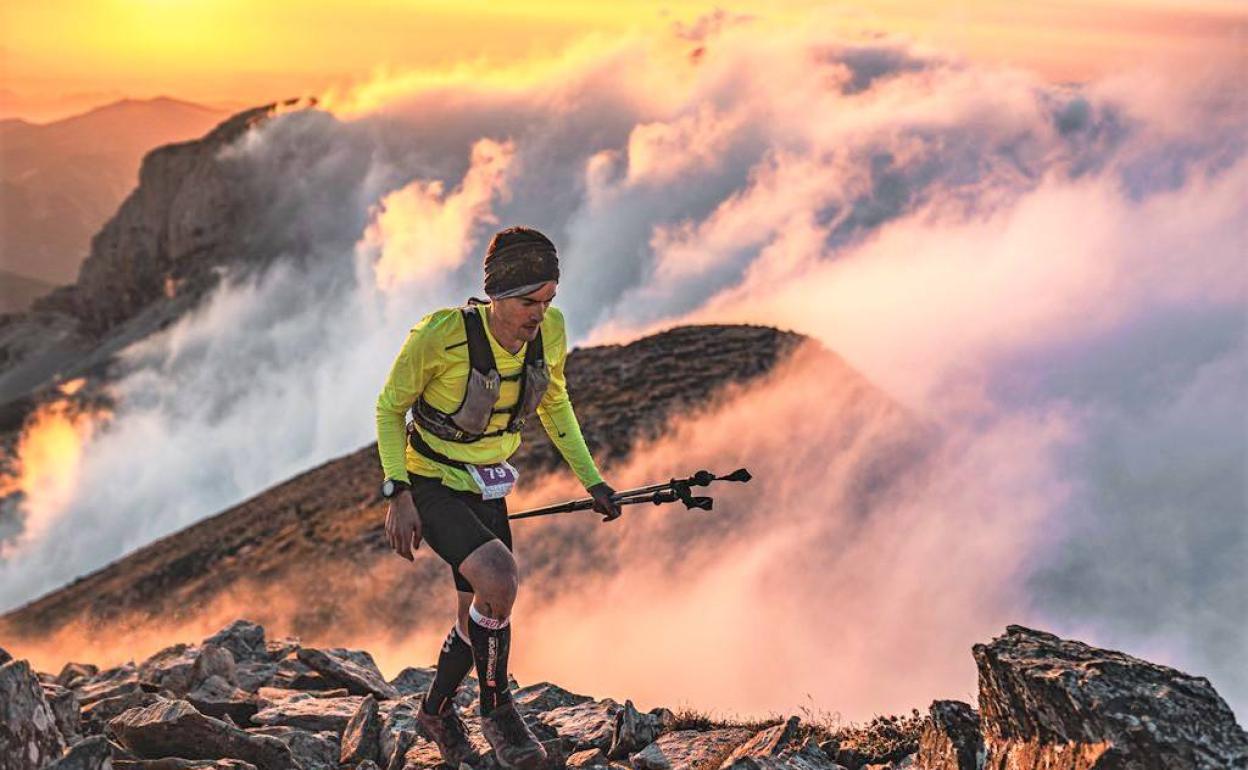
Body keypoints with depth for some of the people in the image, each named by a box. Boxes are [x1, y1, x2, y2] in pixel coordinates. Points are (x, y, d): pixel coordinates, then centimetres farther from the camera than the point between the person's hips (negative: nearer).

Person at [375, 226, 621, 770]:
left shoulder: (550, 330, -13)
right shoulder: (441, 335, -28)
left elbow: (554, 402, 7)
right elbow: (390, 408, -13)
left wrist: (591, 480, 5)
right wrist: (398, 495, -21)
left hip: (486, 489, 6)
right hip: (430, 485, -6)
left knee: (481, 614, 14)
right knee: (499, 579, -29)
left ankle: (436, 710, 42)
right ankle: (497, 710, -7)